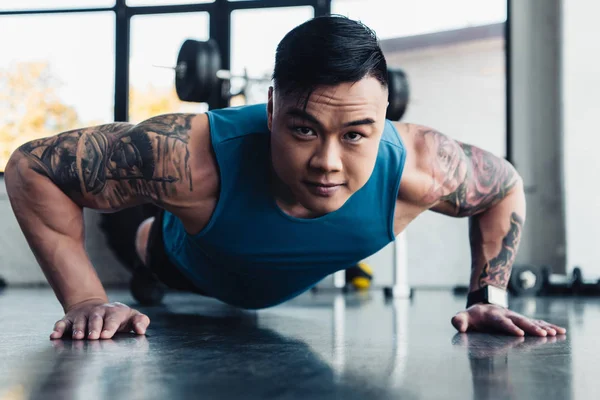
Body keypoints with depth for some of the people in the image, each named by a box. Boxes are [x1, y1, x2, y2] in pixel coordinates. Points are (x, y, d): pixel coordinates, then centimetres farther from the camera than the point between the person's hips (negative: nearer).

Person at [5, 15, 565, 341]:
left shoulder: (418, 167, -43)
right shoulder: (193, 158, -52)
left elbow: (505, 186, -19)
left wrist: (488, 296, -23)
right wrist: (86, 301, -41)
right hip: (191, 268, -2)